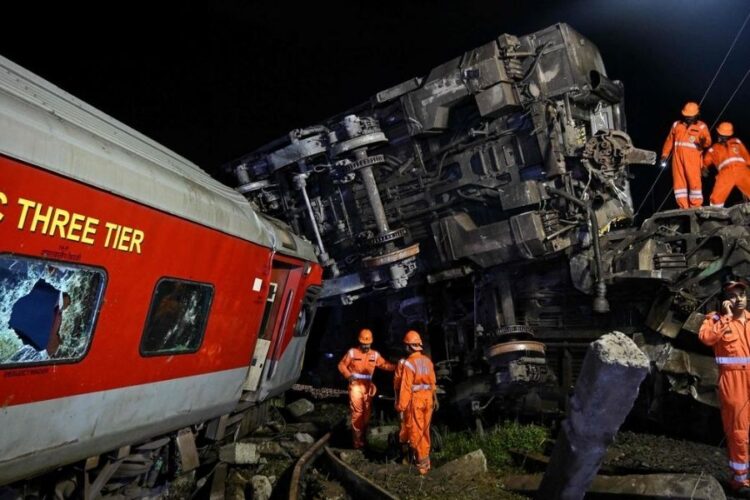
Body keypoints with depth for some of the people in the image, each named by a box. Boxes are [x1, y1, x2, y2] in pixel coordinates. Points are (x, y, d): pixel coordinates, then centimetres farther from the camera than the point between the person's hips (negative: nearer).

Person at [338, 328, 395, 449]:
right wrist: (349, 375, -14)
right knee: (357, 412, -8)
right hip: (355, 386, -4)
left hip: (368, 387, 4)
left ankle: (362, 438, 26)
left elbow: (385, 365, 1)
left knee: (367, 413, 11)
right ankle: (357, 440, 0)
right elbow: (342, 365, 0)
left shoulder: (375, 354, 5)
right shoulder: (352, 352, -4)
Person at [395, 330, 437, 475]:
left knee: (415, 432, 5)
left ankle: (421, 464, 9)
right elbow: (433, 382, 9)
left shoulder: (409, 363, -18)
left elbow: (405, 387, -18)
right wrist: (434, 398, 20)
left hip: (415, 400, -6)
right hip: (427, 399, 7)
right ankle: (425, 460, 29)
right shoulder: (427, 361, 2)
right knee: (425, 431, 18)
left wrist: (401, 405, -12)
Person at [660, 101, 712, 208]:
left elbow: (708, 140, -4)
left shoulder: (701, 126, 7)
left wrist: (704, 142, -29)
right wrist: (665, 155, 9)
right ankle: (683, 206, 5)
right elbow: (669, 140, 17)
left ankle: (696, 206, -2)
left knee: (694, 180, -7)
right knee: (679, 180, 1)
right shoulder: (676, 125, 17)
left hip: (693, 158, -3)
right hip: (678, 157, 3)